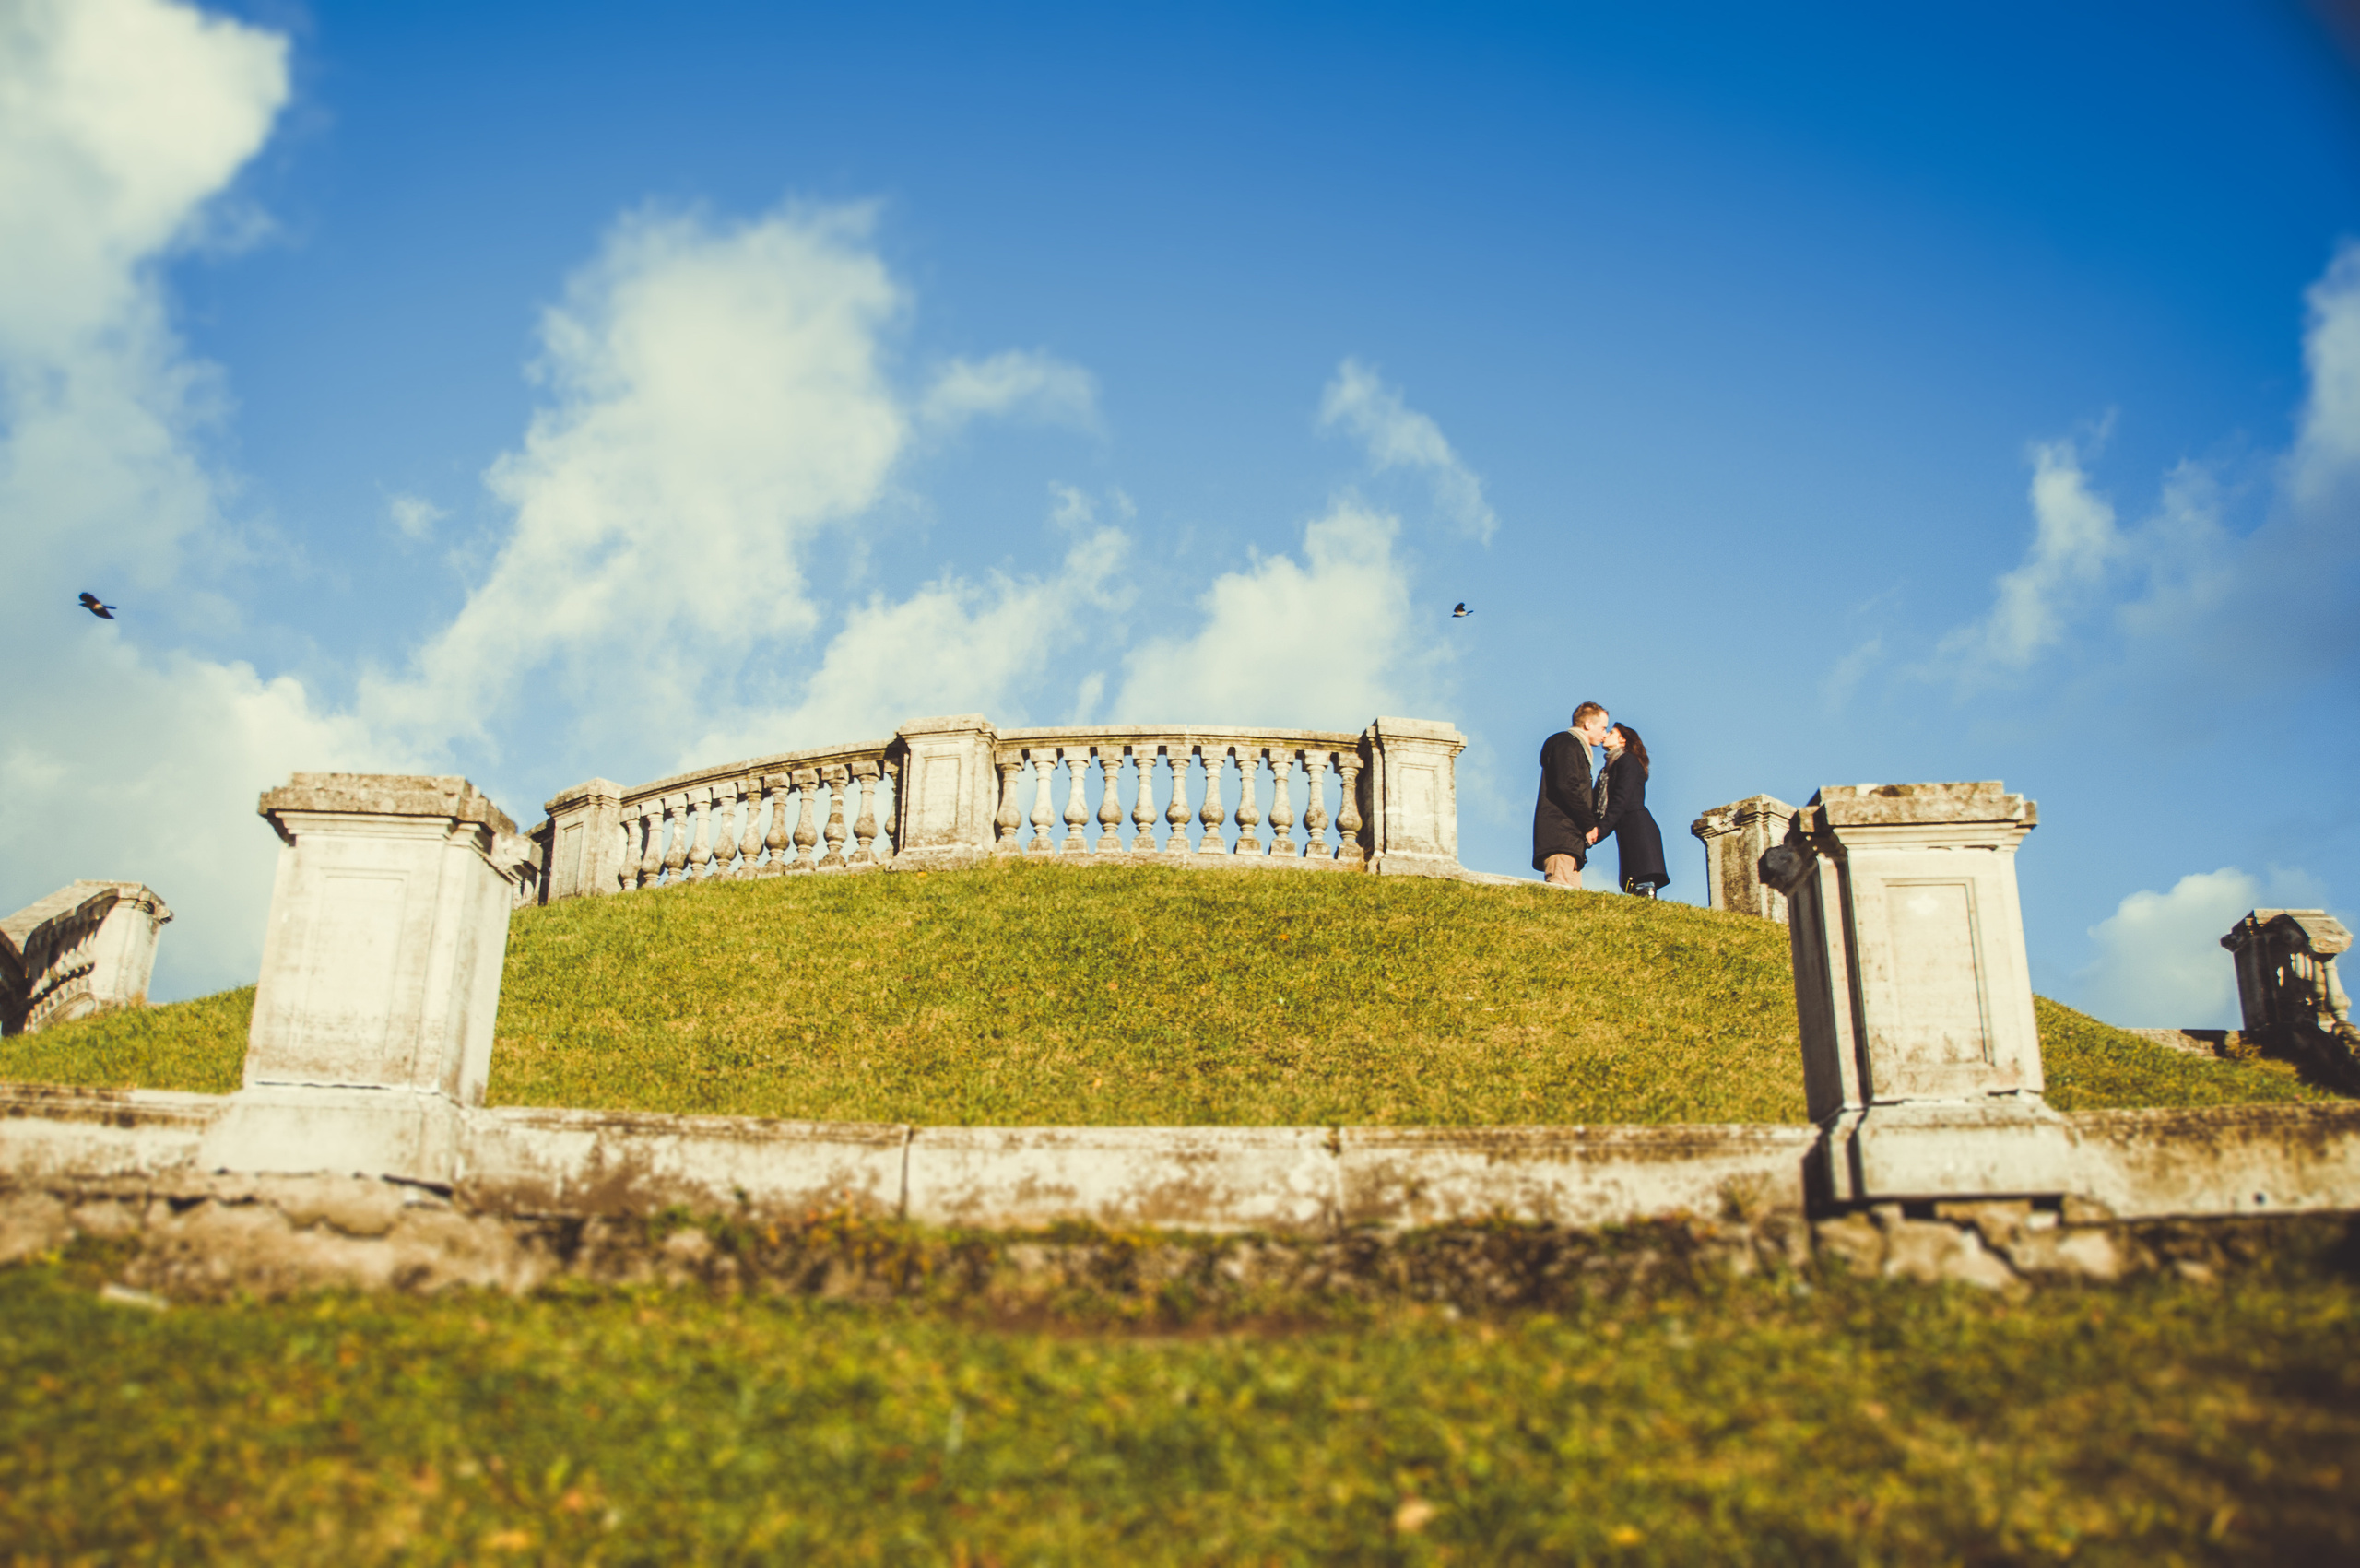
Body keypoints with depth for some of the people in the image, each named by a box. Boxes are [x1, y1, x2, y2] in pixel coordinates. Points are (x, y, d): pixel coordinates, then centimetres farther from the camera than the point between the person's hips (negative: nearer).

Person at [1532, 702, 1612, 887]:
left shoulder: (1573, 746, 30)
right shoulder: (1567, 743, 0)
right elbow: (1566, 786, -15)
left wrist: (1589, 824, 12)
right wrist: (1589, 824, -11)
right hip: (1560, 835, -10)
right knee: (1562, 893, -21)